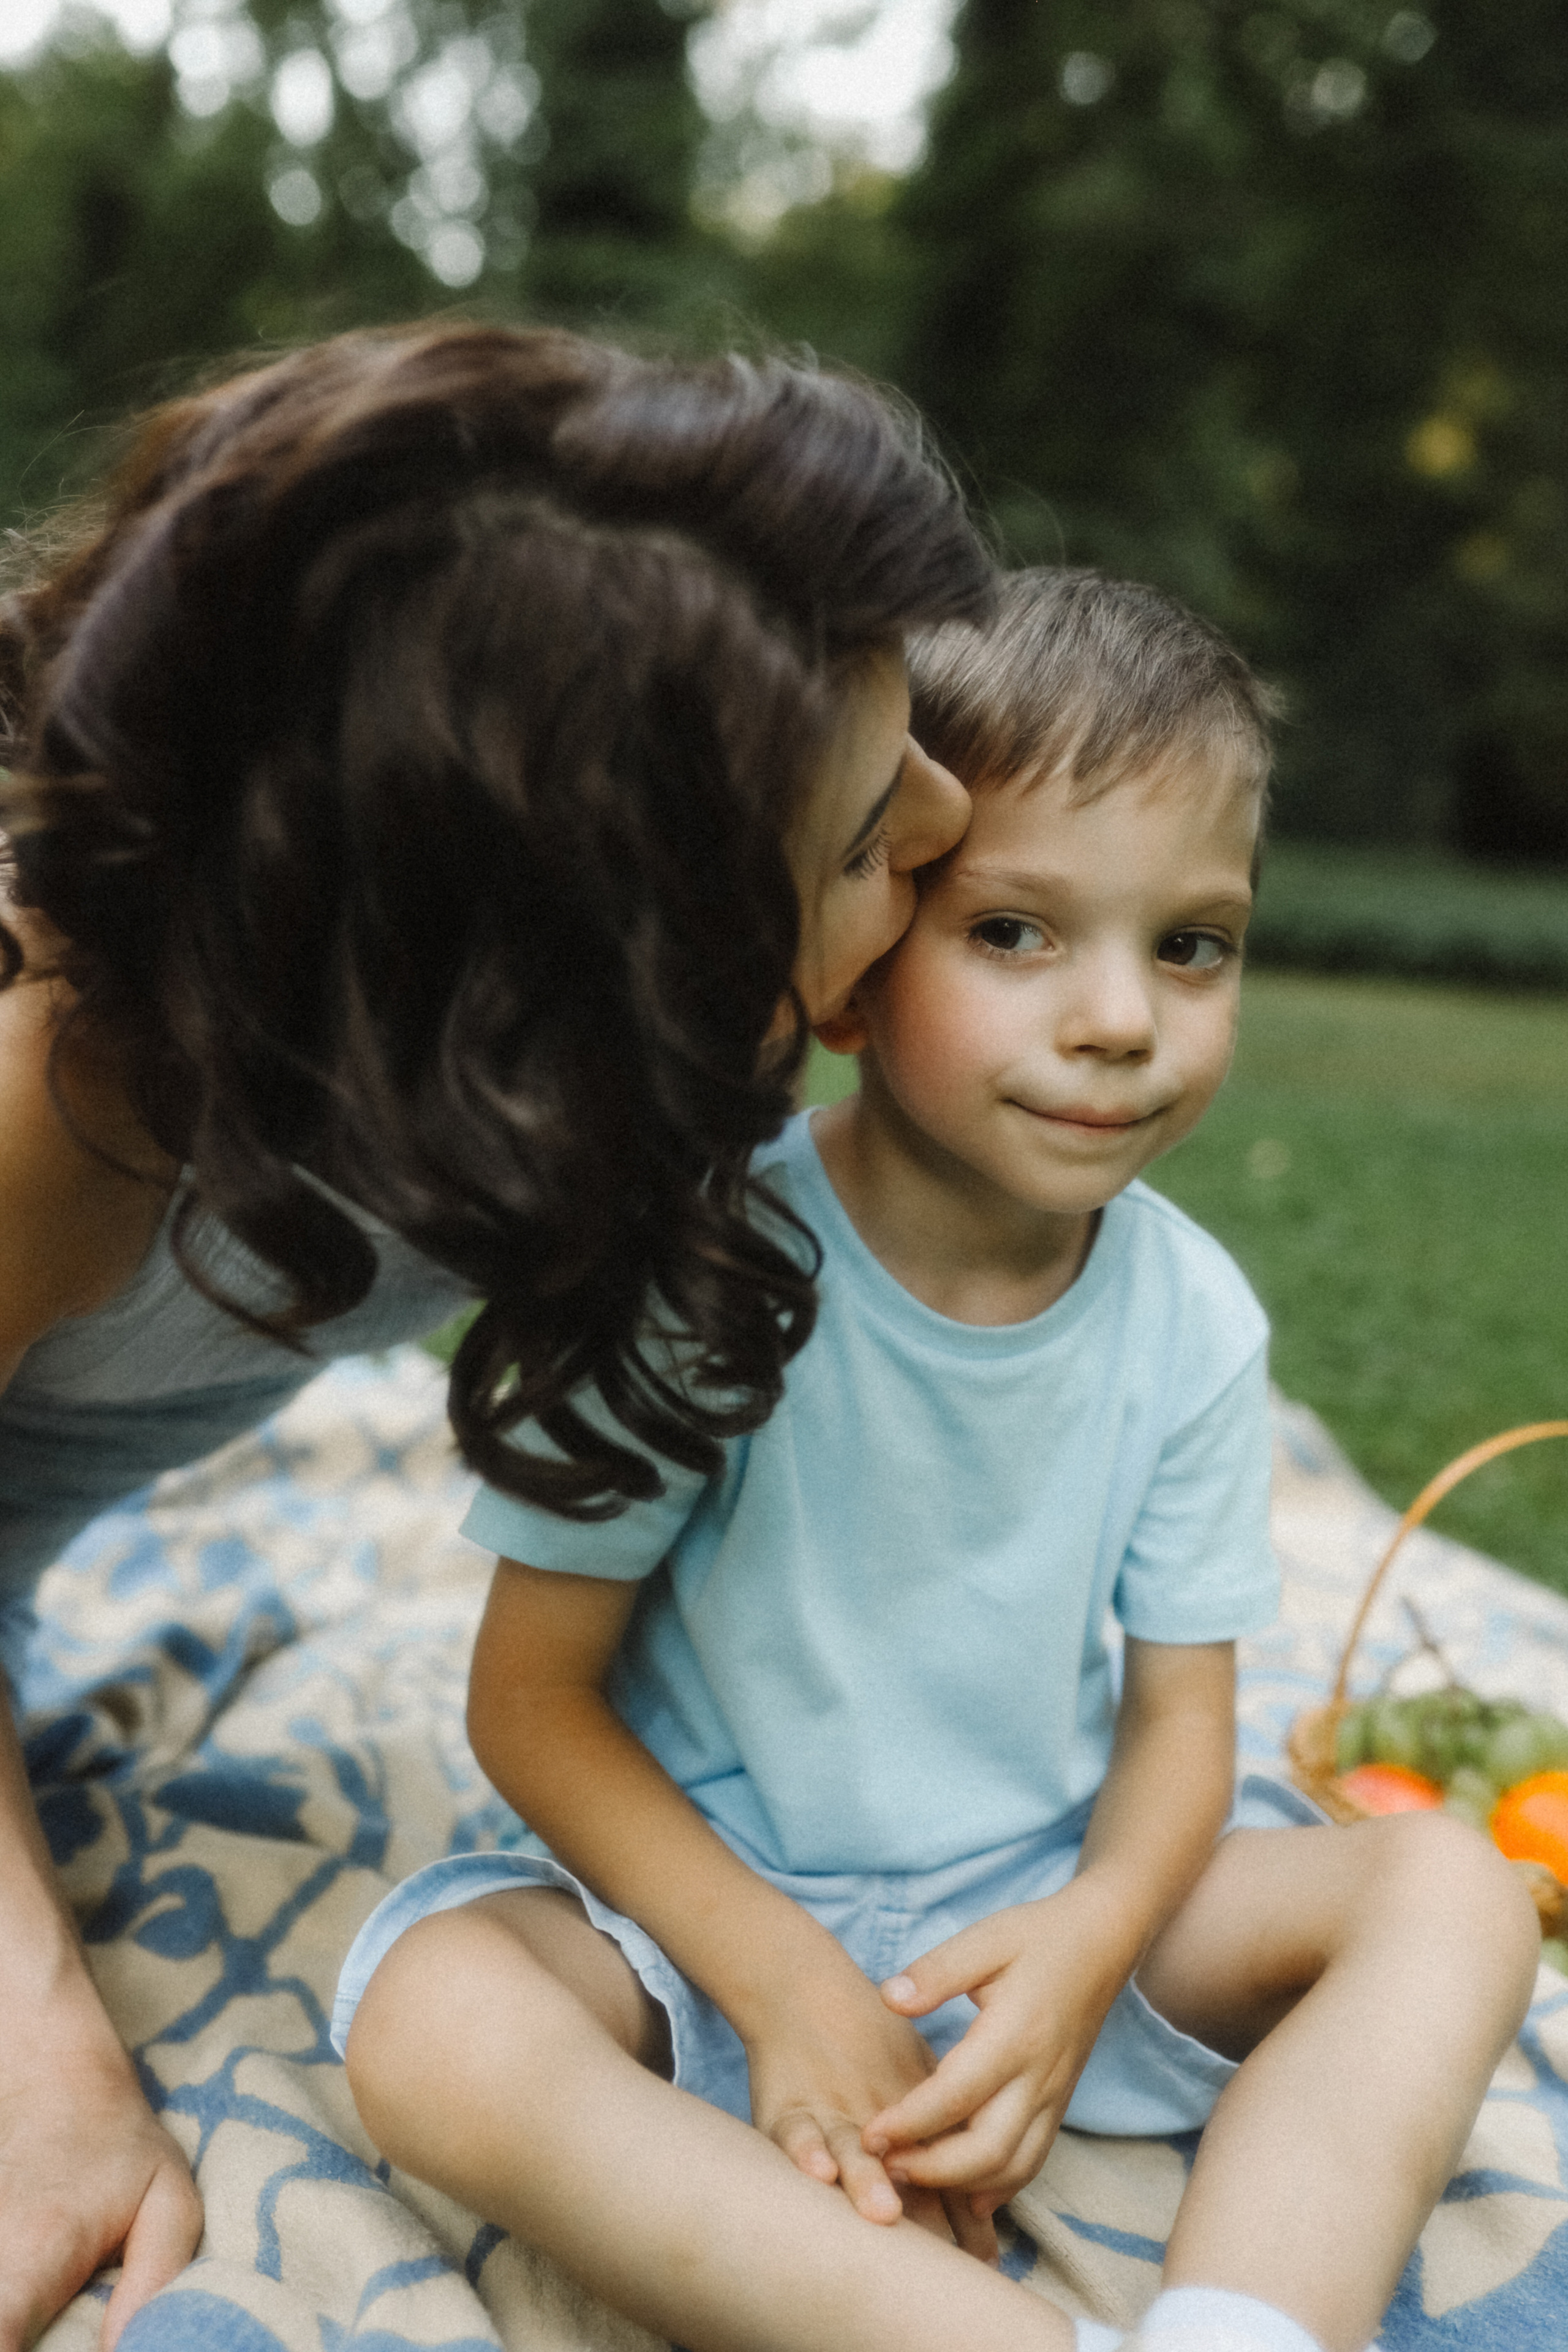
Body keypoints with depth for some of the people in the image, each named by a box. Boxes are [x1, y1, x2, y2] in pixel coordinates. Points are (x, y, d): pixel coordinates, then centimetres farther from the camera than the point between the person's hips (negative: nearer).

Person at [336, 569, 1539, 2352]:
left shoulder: (1193, 1317, -8)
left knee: (1454, 1890, -13)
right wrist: (784, 1979, -22)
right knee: (433, 2023, -31)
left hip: (1050, 1897, 4)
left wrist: (1092, 1938, -22)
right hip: (718, 1897, -3)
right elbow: (531, 1696, -14)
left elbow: (1184, 1707, -1)